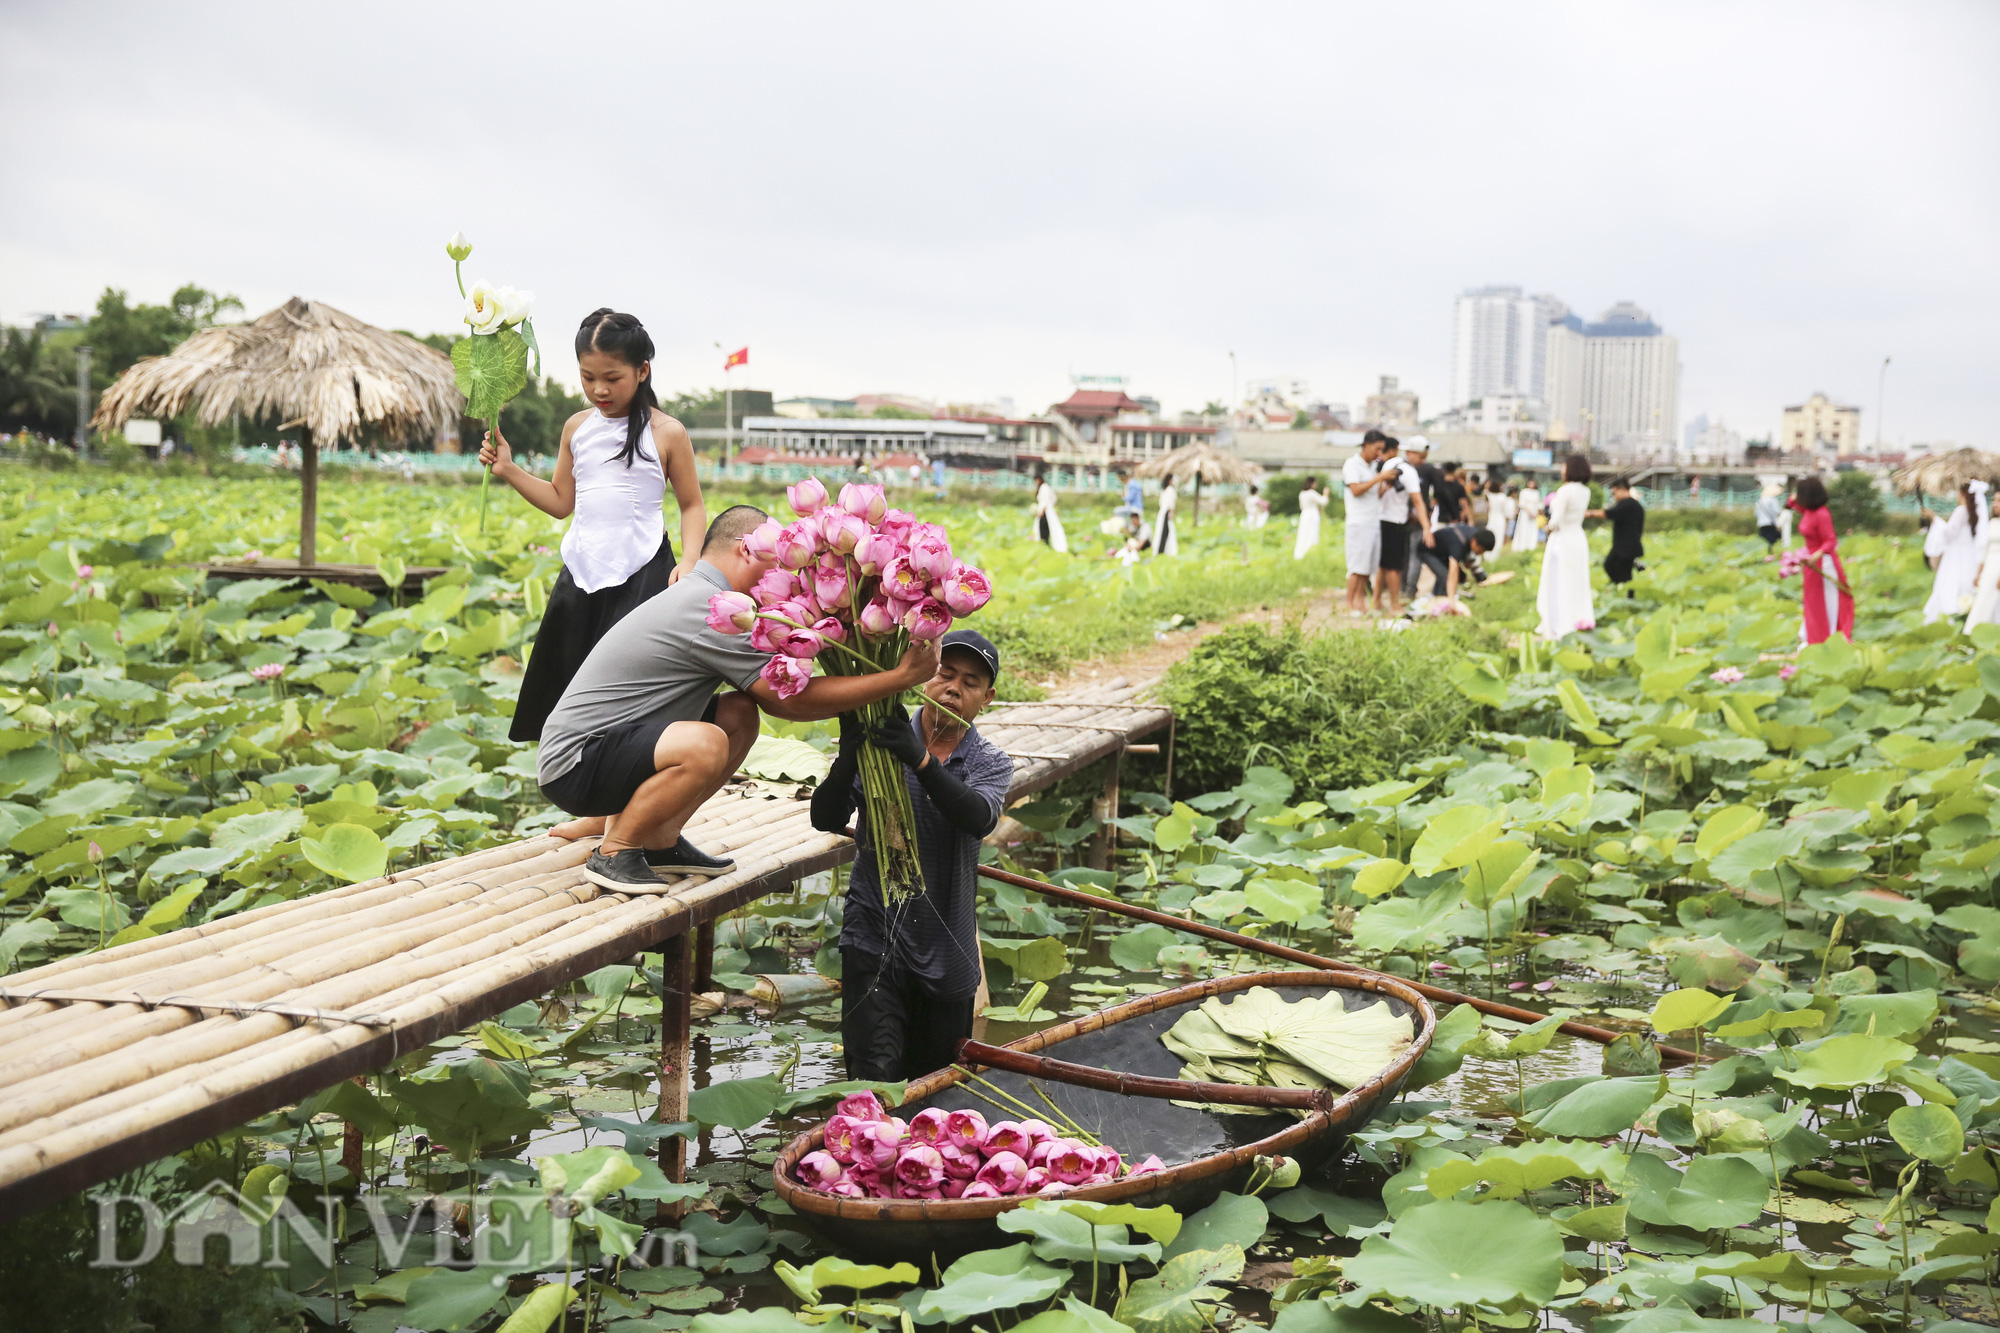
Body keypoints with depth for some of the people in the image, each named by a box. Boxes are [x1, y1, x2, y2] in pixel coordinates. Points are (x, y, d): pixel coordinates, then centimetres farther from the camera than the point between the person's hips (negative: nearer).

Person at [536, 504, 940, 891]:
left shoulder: (694, 596, 12)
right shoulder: (710, 612, -20)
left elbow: (773, 698, 11)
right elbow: (793, 700, -19)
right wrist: (901, 677, -15)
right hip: (572, 764, -11)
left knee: (739, 716, 9)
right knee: (704, 744, -33)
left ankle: (660, 841, 10)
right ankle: (613, 853, -11)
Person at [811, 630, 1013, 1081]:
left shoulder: (991, 764, 2)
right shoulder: (878, 746, -1)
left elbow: (978, 818, -21)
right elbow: (826, 819, -13)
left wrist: (922, 760, -37)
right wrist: (848, 756, -32)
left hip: (947, 953, 2)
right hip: (875, 938, -2)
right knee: (876, 1078, -12)